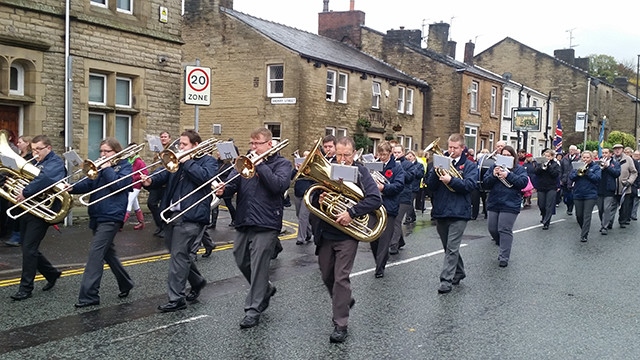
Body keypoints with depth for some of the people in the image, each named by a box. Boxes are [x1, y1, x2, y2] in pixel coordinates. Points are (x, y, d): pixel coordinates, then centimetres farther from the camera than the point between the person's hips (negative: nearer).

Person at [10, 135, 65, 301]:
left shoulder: (56, 163, -10)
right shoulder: (35, 163, 18)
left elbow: (45, 178, -31)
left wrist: (25, 192, -31)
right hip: (27, 210, 9)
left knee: (29, 248, -7)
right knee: (29, 248, 13)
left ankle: (26, 288, 3)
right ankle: (52, 273, 30)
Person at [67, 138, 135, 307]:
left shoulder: (125, 166, -3)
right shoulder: (101, 166, 17)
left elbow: (117, 185, -17)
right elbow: (89, 183, 7)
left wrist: (107, 169, -12)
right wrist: (73, 188, -9)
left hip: (111, 217, -8)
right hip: (97, 216, 8)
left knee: (96, 252, -13)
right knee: (108, 252, 16)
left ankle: (89, 295, -12)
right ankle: (125, 284, 32)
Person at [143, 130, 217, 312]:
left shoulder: (207, 160, 0)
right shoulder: (177, 160, 18)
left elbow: (205, 177, -20)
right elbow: (162, 175, 8)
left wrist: (187, 162, -16)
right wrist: (151, 181, -13)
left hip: (191, 216, -8)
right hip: (172, 214, 8)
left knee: (179, 255, -8)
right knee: (179, 254, 17)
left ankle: (176, 298, -2)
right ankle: (197, 281, 38)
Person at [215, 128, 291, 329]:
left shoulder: (282, 164, 1)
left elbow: (279, 185, -18)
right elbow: (233, 183, 3)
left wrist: (259, 164, -16)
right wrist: (223, 190, -19)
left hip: (266, 224, -6)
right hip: (243, 222, 6)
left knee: (258, 267, -3)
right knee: (242, 262, 15)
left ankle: (253, 309, 7)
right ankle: (266, 289, 39)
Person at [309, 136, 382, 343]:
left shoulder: (360, 173, -6)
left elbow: (375, 199, -17)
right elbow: (311, 199, 9)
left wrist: (351, 213, -26)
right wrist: (319, 199, -14)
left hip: (347, 235, -5)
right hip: (325, 234, 5)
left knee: (341, 278, -6)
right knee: (327, 276, 16)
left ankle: (341, 324, 4)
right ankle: (344, 301, 43)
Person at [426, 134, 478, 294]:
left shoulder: (469, 166, 3)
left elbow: (470, 185, -14)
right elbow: (430, 184, 3)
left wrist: (451, 180, -26)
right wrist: (436, 170, -14)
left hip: (458, 213, -5)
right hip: (440, 211, 5)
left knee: (452, 248, -8)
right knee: (449, 247, 16)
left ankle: (446, 280, -7)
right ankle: (459, 273, 34)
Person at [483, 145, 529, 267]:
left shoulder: (519, 169, 3)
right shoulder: (494, 167, 9)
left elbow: (523, 182, -13)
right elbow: (485, 183, 4)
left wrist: (508, 175, -20)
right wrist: (493, 175, -15)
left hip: (510, 205, -4)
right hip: (494, 203, 4)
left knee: (504, 230, -8)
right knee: (492, 228, 9)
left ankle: (504, 258, -2)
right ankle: (503, 245, 34)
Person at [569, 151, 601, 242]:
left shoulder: (596, 167, 3)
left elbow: (597, 178, -11)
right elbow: (571, 177, -1)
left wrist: (587, 171, -18)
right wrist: (578, 172, -17)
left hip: (590, 195, -3)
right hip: (578, 194, 3)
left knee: (587, 216, -7)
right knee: (579, 215, 10)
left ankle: (584, 235, -5)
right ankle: (584, 230, 34)